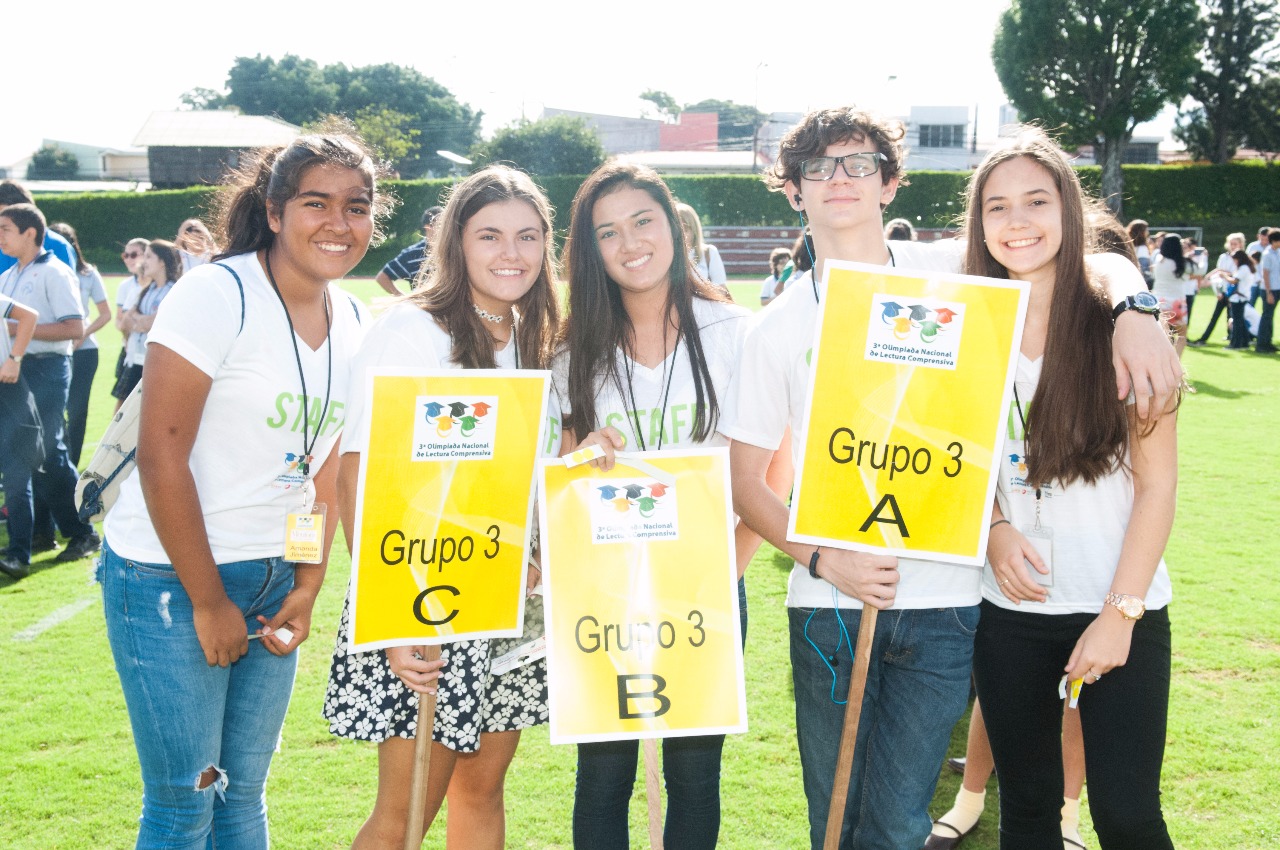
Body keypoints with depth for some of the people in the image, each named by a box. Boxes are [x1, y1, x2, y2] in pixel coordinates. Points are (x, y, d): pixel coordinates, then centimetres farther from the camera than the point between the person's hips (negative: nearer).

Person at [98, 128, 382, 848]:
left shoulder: (353, 321, 5)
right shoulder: (218, 295, -15)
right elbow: (161, 457, -17)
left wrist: (308, 586, 4)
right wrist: (208, 601, -13)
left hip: (273, 578, 6)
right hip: (168, 575, -6)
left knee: (245, 789, 15)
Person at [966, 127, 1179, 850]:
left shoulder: (1120, 325, -7)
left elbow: (1158, 483, -6)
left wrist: (1121, 613, -10)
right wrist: (995, 529, -8)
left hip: (1120, 609, -3)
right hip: (1011, 608, 3)